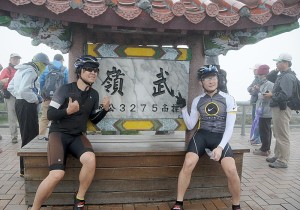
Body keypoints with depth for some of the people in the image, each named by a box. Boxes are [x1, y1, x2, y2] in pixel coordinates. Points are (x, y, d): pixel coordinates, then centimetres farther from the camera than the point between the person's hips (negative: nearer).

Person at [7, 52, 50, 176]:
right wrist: (36, 99, -14)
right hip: (27, 105, -11)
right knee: (29, 137, -4)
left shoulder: (22, 70, 16)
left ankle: (25, 166, 28)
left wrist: (19, 96, 13)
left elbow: (11, 87, 20)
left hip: (20, 103, 11)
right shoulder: (31, 71, -16)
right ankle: (25, 169, 3)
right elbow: (24, 90, -27)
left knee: (30, 134, 18)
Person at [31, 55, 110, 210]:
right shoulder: (66, 89, -7)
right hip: (59, 133, -4)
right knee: (57, 174, -28)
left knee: (90, 159, -31)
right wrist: (68, 111, -25)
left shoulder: (94, 94, 7)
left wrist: (105, 109, -2)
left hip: (77, 136, 4)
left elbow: (94, 120, 16)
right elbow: (50, 114, -8)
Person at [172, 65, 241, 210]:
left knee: (231, 170, -21)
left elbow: (229, 127, -6)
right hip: (201, 135, 1)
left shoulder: (228, 99, 0)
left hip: (220, 137, -1)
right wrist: (183, 108, -4)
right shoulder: (197, 101, 6)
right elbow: (190, 126, 7)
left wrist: (220, 147, -19)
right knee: (188, 164, -23)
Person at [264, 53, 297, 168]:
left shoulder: (287, 77, -18)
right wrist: (275, 71, 11)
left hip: (282, 109, -11)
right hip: (278, 108, 11)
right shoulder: (283, 75, 13)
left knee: (282, 136, -4)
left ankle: (283, 161, 4)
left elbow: (285, 95, -28)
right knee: (278, 134, 20)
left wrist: (272, 95, -15)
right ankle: (277, 156, 32)